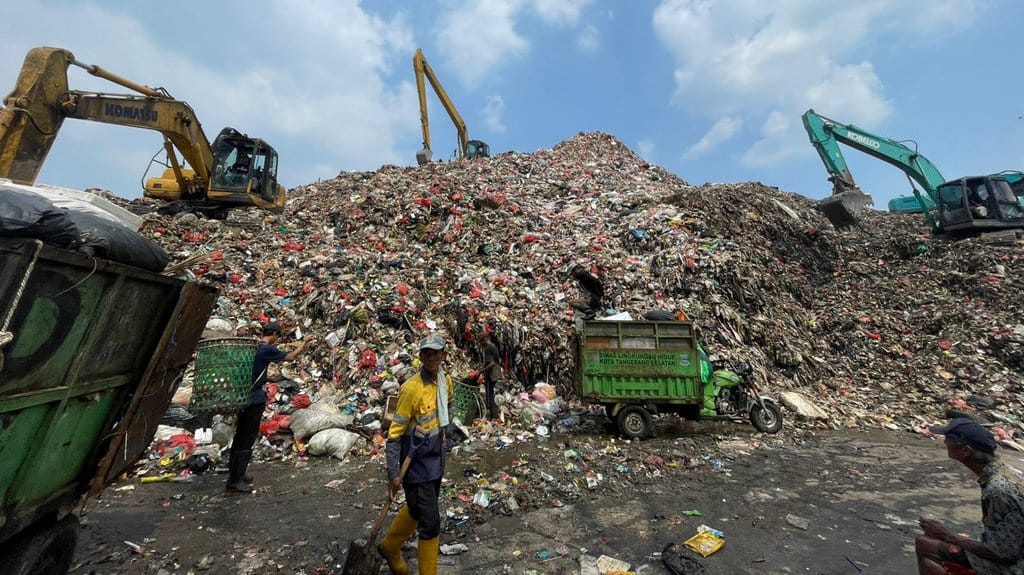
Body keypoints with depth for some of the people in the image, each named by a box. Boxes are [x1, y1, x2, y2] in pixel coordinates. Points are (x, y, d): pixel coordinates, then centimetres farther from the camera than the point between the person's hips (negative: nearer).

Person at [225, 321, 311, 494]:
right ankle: (234, 482, 5)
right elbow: (290, 357, -4)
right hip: (255, 399, -9)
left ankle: (236, 473, 31)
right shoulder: (268, 349, -16)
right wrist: (303, 343, 6)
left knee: (241, 435, 18)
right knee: (248, 438, -1)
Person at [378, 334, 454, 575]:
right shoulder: (412, 388, -25)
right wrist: (393, 474, -15)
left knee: (417, 509, 27)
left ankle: (389, 547, 53)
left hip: (435, 457, 8)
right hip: (416, 463, -7)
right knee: (430, 522, 3)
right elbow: (395, 433, -19)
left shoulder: (446, 381, -4)